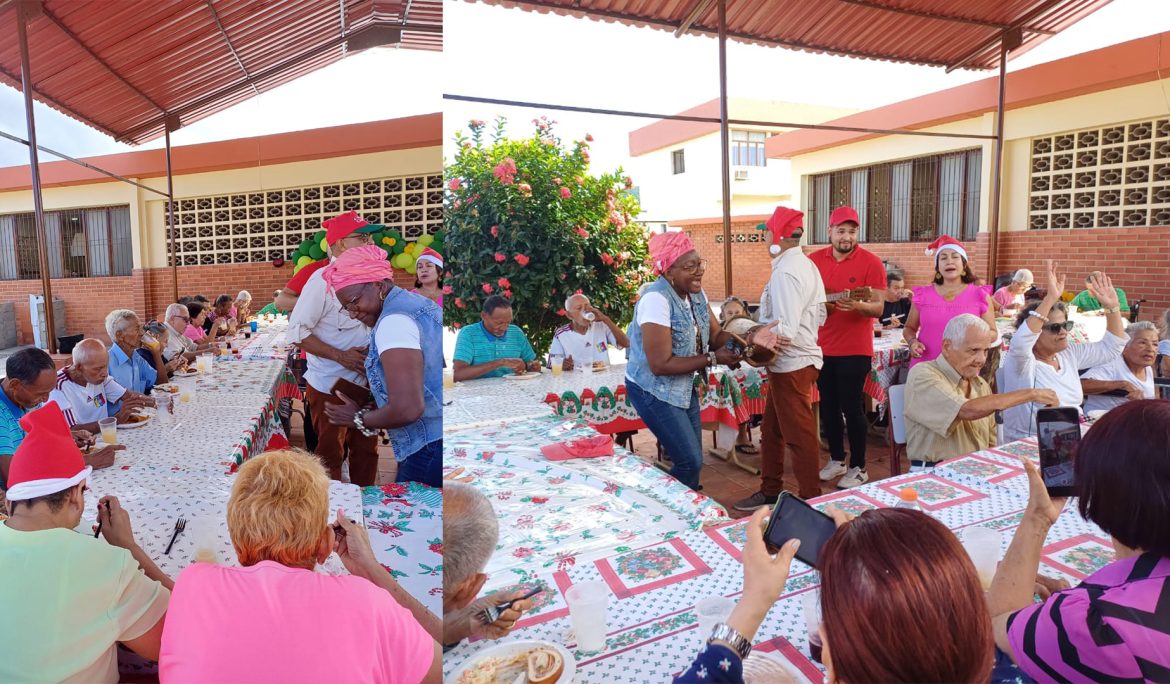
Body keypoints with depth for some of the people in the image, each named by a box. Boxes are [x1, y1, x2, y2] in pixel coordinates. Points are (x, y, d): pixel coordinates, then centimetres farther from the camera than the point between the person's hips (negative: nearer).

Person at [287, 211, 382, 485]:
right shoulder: (323, 279, -16)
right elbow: (296, 332, -16)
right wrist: (341, 356, -23)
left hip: (364, 384, 6)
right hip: (330, 387, -6)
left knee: (366, 450, 16)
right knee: (330, 455, 10)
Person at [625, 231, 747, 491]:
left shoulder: (696, 293, 0)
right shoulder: (656, 299, -27)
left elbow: (715, 335, 0)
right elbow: (660, 364, -29)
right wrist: (712, 358, -25)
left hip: (684, 387, 8)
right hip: (654, 391, -8)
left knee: (691, 459, 16)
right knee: (690, 462, -4)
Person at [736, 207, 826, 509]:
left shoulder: (785, 273, -20)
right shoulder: (808, 265, 9)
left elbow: (785, 330, -25)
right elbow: (819, 314, 15)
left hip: (791, 364, -10)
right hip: (803, 355, 10)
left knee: (799, 435, 3)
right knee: (771, 430, 18)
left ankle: (812, 499, 17)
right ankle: (770, 491, 30)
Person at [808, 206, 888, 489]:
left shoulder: (871, 262, -8)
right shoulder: (814, 260, 3)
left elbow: (879, 307, -10)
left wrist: (858, 305, -30)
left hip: (855, 349, -4)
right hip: (822, 347, 4)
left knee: (852, 408, -1)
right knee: (828, 407, 11)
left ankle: (858, 468, 13)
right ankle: (836, 460, 27)